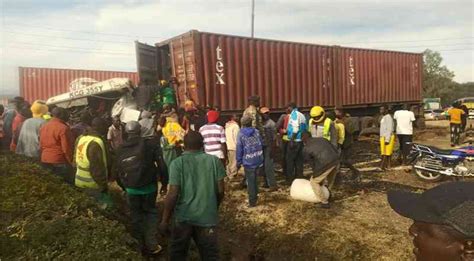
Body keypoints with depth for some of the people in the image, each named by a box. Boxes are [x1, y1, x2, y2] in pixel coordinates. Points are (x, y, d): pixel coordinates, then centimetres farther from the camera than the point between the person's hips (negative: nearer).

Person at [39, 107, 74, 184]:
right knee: (68, 182, 3)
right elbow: (66, 148, -17)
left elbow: (41, 146, 13)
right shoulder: (63, 128, -17)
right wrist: (71, 161, -6)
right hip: (59, 161, -8)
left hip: (45, 160, 8)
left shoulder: (43, 127, 8)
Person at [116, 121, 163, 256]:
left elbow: (119, 169, 8)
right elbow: (160, 163, -10)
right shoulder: (149, 144, -8)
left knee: (136, 215, 15)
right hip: (148, 186, -2)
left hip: (131, 188, 3)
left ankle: (142, 245, 24)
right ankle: (151, 245, 8)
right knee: (150, 213, 13)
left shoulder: (121, 148, 2)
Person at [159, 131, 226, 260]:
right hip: (207, 216, 1)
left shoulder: (177, 163, -9)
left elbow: (173, 194, -13)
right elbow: (220, 190, -1)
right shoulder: (215, 161, -3)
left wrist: (165, 220, -2)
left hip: (183, 217, -1)